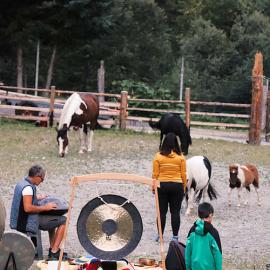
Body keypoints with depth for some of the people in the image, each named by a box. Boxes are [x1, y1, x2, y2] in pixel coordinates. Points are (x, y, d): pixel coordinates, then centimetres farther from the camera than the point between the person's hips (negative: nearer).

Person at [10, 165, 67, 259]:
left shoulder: (20, 184, 10)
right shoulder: (28, 188, -21)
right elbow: (27, 208, -28)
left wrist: (36, 198, 20)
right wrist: (45, 207, -19)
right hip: (29, 222, -10)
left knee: (51, 219, 31)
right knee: (63, 220, -5)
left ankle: (52, 249, 29)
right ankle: (54, 252, -5)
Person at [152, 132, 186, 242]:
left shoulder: (158, 156, -5)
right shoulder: (180, 157, -4)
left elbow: (155, 174, -3)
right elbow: (183, 174, -1)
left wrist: (153, 187, 6)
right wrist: (184, 187, 9)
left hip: (162, 186, 0)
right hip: (177, 186, 0)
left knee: (162, 211, 6)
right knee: (175, 212, 6)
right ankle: (175, 236, 6)